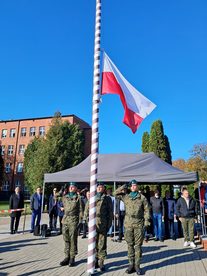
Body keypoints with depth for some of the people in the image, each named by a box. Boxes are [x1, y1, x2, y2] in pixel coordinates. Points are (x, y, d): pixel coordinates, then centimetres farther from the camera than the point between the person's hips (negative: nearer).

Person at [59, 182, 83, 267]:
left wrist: (79, 221, -7)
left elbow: (81, 210, -2)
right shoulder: (65, 197, 10)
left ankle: (72, 258, 12)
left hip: (73, 220, -4)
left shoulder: (78, 198, -3)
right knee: (66, 239, 9)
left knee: (73, 239, 1)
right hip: (65, 220, 4)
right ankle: (67, 257, 20)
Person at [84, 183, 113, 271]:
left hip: (103, 224, -2)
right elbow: (86, 210, 12)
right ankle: (95, 261, 23)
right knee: (94, 244, 9)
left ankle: (101, 262, 16)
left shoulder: (107, 199, 5)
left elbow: (110, 213, 3)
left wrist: (109, 224, -2)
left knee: (102, 244, 4)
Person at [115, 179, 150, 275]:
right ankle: (131, 264, 19)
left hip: (139, 224, -2)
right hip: (128, 224, 2)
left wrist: (146, 220, -6)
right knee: (130, 245, 9)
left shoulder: (142, 197, 2)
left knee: (138, 245, 4)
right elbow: (116, 194, 10)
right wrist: (122, 187, 1)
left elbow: (146, 210, 2)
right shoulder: (126, 197, 8)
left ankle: (137, 266, 14)